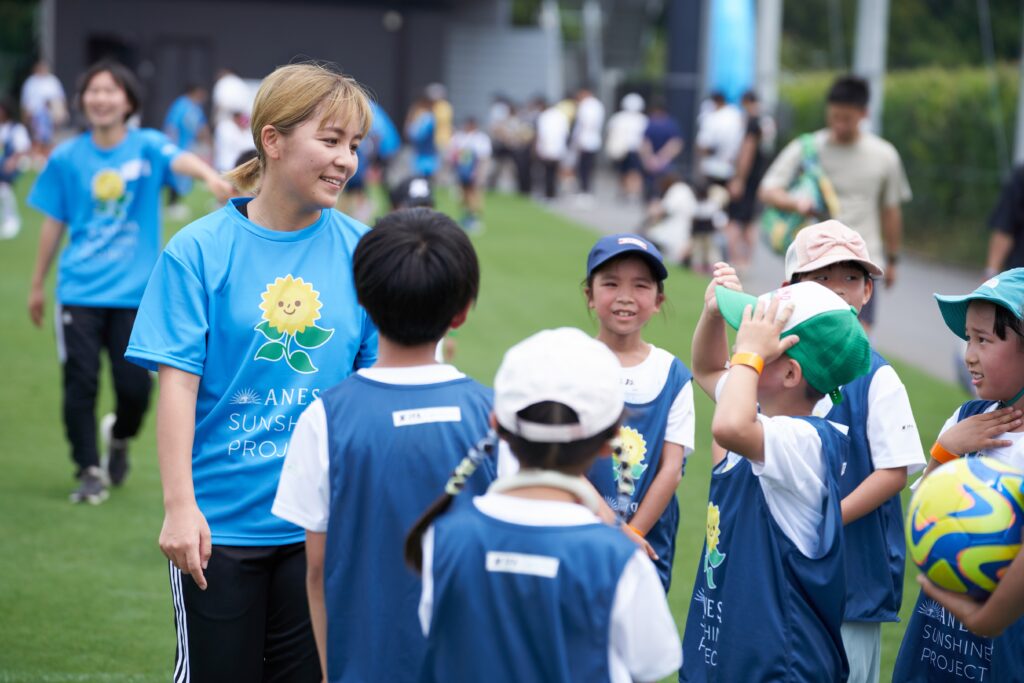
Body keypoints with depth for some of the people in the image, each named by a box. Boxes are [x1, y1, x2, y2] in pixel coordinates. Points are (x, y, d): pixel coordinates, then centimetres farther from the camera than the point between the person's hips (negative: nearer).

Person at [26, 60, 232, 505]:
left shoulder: (146, 147, -2)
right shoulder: (67, 158, 3)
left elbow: (179, 159, -25)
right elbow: (54, 223, 12)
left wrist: (210, 175, -48)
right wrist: (37, 285, 17)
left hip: (134, 290, -1)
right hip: (79, 291, 1)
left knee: (134, 386, -3)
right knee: (81, 384, -2)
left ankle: (119, 436, 30)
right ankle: (89, 471, 15)